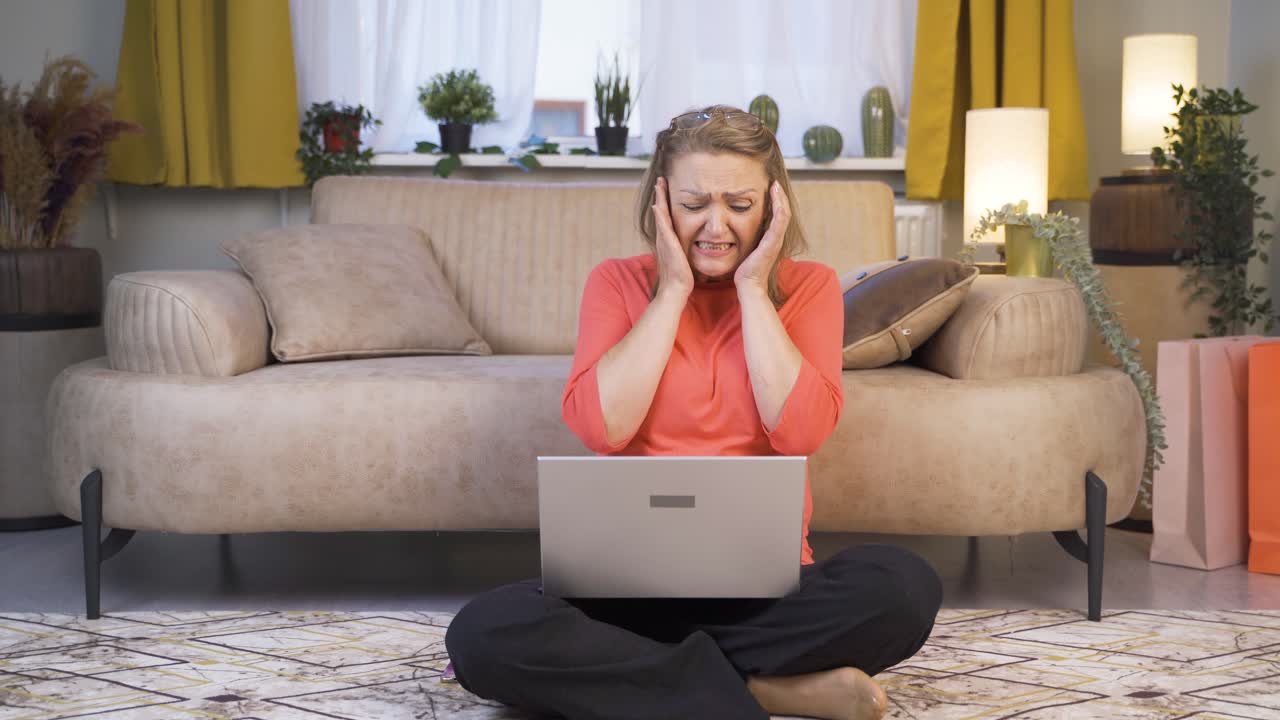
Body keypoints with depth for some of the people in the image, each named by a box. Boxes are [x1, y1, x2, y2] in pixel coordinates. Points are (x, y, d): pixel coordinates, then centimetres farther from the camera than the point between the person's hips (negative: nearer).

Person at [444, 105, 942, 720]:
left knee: (903, 587, -32)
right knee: (485, 633, -31)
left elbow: (800, 432, -12)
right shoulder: (618, 282, 5)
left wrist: (753, 289, -9)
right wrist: (673, 290, -8)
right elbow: (599, 427, -11)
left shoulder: (807, 287, 4)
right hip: (634, 580, 0)